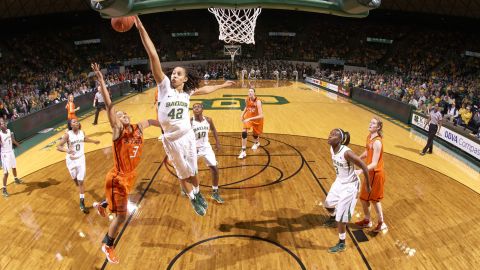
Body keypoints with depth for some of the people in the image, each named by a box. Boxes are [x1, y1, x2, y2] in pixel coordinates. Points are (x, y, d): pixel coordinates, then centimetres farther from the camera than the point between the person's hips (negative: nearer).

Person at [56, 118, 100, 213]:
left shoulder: (82, 132, -6)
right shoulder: (67, 135, -18)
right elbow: (58, 147, -21)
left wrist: (93, 141, 28)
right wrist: (67, 150, -40)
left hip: (81, 159, 2)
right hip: (71, 160, -2)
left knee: (81, 181, -1)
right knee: (75, 179, 19)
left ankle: (82, 203, 1)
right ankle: (80, 189, 54)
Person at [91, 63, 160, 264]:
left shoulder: (139, 127, -3)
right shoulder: (118, 131, -19)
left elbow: (150, 121, 18)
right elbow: (109, 106, -29)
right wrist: (101, 80, -36)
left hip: (130, 175, 7)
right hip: (118, 178, -7)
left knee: (118, 200, 34)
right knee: (121, 216, 0)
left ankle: (101, 205, 66)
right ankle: (107, 245, 25)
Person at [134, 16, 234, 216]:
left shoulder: (187, 92, -1)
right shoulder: (164, 85, -12)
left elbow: (204, 90, 20)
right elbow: (153, 56, -21)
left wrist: (222, 85, 29)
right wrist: (141, 28, -26)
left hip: (188, 135, 3)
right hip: (172, 139, -2)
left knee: (192, 170, 19)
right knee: (183, 173, 15)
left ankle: (198, 194, 44)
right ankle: (193, 200, 37)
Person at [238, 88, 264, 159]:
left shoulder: (258, 102, -32)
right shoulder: (247, 100, -15)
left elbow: (261, 116, -38)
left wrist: (250, 119, -43)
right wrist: (242, 114, 1)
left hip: (257, 119, -3)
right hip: (248, 117, 3)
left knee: (255, 134, 16)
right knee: (244, 132, -18)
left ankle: (256, 143, 55)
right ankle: (243, 151, -10)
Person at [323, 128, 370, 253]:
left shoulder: (347, 153, -33)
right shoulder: (332, 149, -9)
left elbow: (364, 167, -23)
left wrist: (367, 185, -13)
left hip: (349, 185, -8)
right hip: (339, 182, 8)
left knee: (341, 216, -1)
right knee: (328, 203, 25)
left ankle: (342, 244, 19)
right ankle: (332, 219, 59)